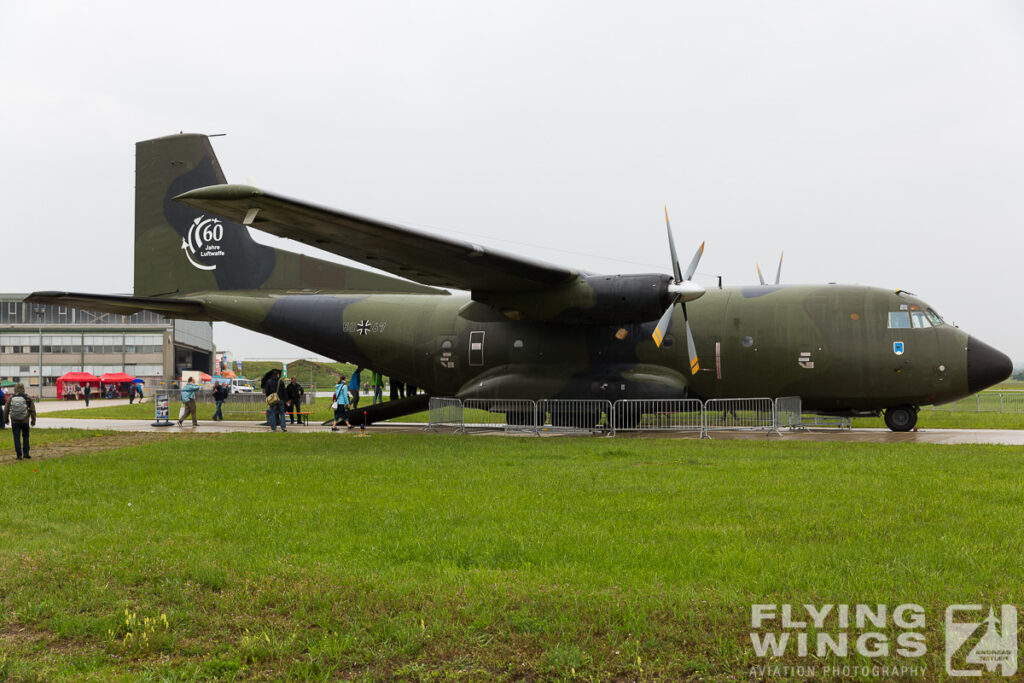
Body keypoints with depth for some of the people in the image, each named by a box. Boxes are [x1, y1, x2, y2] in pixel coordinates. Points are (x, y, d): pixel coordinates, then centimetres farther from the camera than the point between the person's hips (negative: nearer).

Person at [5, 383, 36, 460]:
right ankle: (26, 453, 12)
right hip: (25, 421, 0)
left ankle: (19, 455, 3)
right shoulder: (27, 398, -7)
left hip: (14, 422, 0)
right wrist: (33, 420, 6)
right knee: (25, 437, 16)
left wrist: (6, 419, 16)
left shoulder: (11, 398, -5)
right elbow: (32, 410, -4)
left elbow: (6, 409, 2)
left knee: (16, 438, 6)